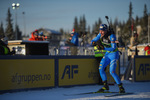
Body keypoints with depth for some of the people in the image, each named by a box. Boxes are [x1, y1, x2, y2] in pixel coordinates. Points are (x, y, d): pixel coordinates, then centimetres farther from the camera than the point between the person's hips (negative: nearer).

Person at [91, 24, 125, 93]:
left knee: (112, 72, -17)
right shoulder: (100, 35, -5)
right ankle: (106, 86, 13)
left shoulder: (111, 36, -25)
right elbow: (93, 41, 2)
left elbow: (113, 48, -29)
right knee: (101, 68, -1)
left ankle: (121, 87, -5)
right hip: (107, 54, 7)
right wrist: (93, 42, -22)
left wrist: (103, 48, -38)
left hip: (114, 54, -7)